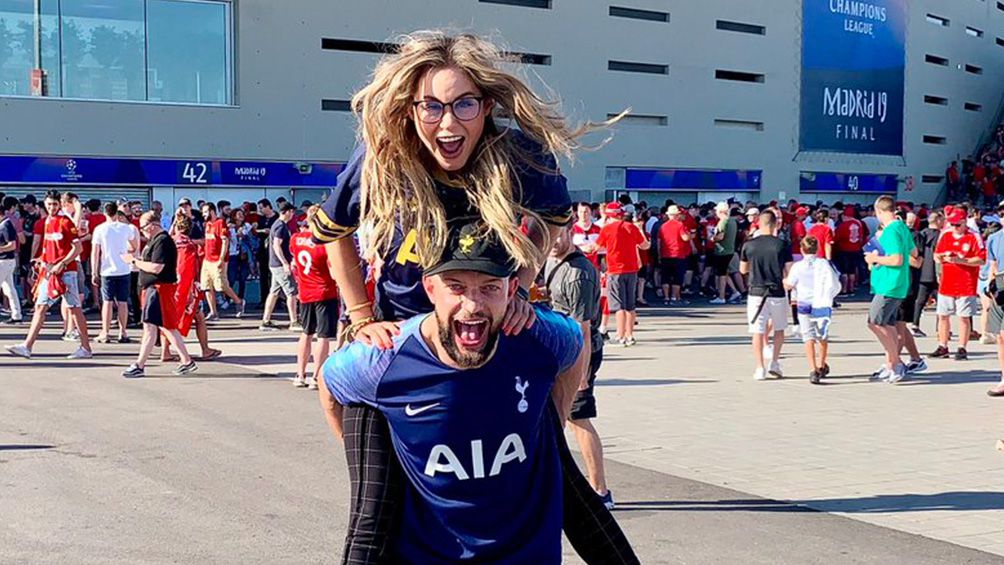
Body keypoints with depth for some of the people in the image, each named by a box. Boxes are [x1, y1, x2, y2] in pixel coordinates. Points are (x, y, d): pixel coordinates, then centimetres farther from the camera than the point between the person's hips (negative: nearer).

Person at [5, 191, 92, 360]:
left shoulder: (65, 222, -9)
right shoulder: (47, 222, 13)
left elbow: (78, 247, -13)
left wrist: (61, 264, -18)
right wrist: (44, 263, 15)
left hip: (66, 271, -7)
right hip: (50, 272, 7)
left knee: (75, 308, -2)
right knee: (40, 307, 2)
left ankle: (86, 348, 5)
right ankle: (27, 347, 1)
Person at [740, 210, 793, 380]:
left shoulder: (749, 245, -2)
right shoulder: (783, 245, -5)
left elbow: (743, 270, 11)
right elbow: (788, 272, -3)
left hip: (756, 293, 0)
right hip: (778, 293, 0)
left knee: (758, 332, 4)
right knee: (779, 329, 19)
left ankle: (760, 368, 1)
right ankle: (775, 362, 13)